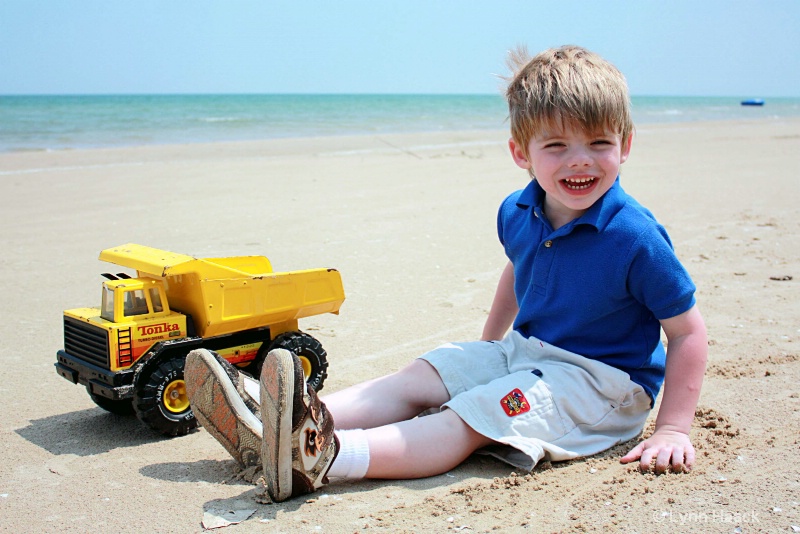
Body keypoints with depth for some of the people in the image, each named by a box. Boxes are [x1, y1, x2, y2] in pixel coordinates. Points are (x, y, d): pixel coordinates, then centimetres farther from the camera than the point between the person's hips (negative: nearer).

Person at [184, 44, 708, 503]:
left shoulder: (635, 238, -22)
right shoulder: (518, 214, -2)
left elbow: (689, 332, -15)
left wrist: (674, 430, -19)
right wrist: (489, 345, 26)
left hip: (600, 380, -7)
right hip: (522, 351, 7)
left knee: (466, 420, -26)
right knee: (416, 380, -8)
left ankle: (323, 455, -42)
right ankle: (271, 426, -17)